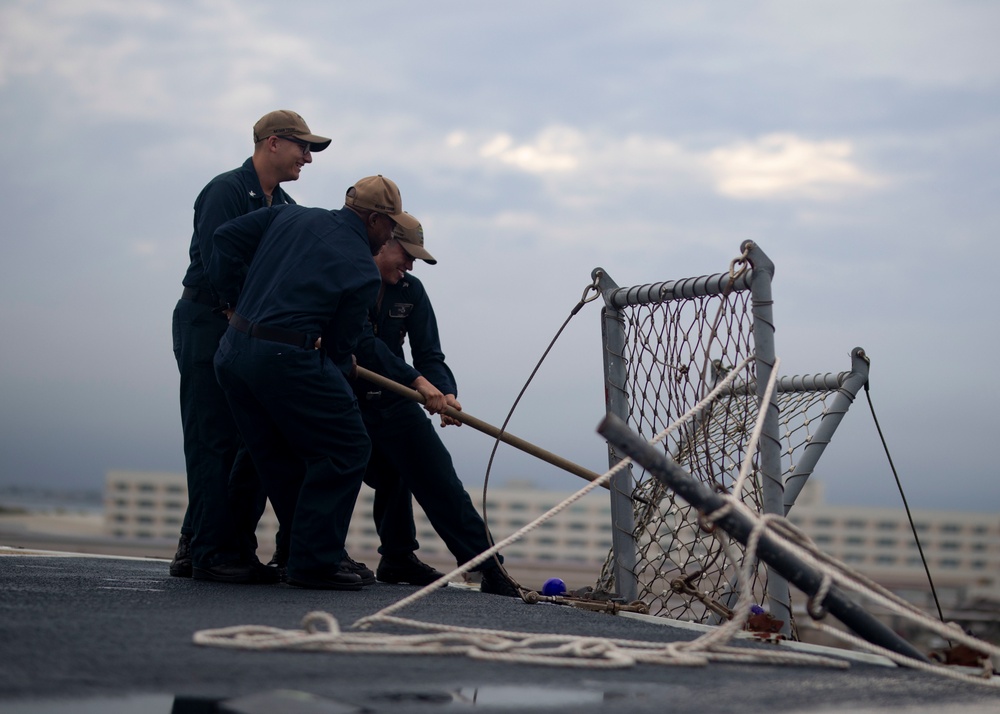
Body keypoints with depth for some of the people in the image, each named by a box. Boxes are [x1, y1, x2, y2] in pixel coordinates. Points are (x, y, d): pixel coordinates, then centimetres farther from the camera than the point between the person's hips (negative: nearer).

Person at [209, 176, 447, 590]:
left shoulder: (292, 216, 13)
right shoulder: (364, 273, -3)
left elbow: (226, 238, 15)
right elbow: (341, 345, 1)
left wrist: (233, 300, 21)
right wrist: (343, 369, 22)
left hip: (232, 351, 8)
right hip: (288, 360, -8)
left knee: (279, 461, 17)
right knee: (345, 449, 3)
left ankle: (310, 553, 26)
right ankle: (315, 562, 1)